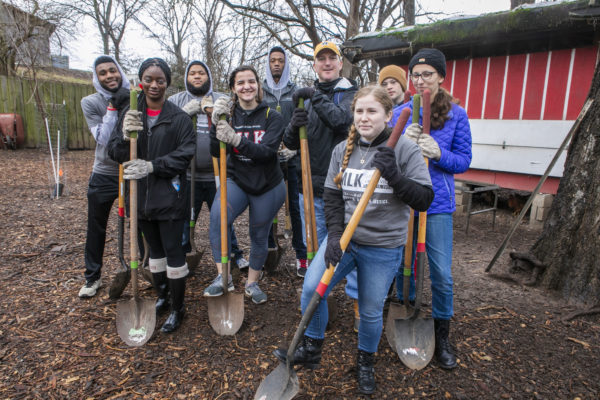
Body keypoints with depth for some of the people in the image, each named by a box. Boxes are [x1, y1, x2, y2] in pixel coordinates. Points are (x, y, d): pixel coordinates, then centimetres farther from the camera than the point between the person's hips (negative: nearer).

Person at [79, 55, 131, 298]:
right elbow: (103, 139, -16)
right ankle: (92, 277, 29)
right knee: (96, 228, 11)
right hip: (104, 175, 1)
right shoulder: (91, 103, -4)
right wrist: (113, 108, -19)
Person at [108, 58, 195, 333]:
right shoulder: (131, 115, 8)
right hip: (141, 194, 5)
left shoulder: (179, 117, -4)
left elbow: (185, 154, -11)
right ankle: (161, 296, 37)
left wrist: (152, 166, -22)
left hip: (169, 195, -4)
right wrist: (125, 136, -18)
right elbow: (115, 153, 3)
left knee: (173, 250, 0)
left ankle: (177, 308, 16)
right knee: (155, 249, 18)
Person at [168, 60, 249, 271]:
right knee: (184, 218, 9)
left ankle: (235, 254, 29)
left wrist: (214, 112, -18)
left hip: (216, 174, 0)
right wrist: (186, 112, -15)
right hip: (186, 175, 0)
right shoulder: (175, 101, 8)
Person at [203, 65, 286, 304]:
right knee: (217, 217, -28)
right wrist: (216, 125, -27)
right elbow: (216, 153, -11)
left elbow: (268, 151, -22)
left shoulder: (272, 117, -6)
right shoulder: (228, 115, -1)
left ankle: (252, 283, 31)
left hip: (268, 187, 0)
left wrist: (236, 139, -36)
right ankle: (223, 277, -15)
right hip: (236, 180, 1)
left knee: (259, 236, 9)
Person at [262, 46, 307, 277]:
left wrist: (293, 146, -9)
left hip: (292, 159, -1)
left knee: (296, 207, 0)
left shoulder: (296, 92, 9)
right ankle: (268, 251, 21)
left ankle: (301, 255, 9)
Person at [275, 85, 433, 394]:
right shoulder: (342, 150, 3)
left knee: (371, 311, 10)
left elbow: (424, 199, -11)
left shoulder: (404, 150, -9)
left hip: (383, 247, -3)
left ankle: (365, 362, 40)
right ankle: (311, 350, 20)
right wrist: (334, 236, -11)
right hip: (343, 236, 3)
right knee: (311, 289, -8)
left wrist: (394, 176, -27)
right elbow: (332, 196, 2)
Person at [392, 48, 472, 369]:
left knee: (442, 274, 1)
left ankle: (442, 337, 24)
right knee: (403, 266, 10)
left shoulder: (456, 115, 1)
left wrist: (438, 153, -20)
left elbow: (464, 161, 0)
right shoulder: (401, 113, 4)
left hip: (437, 203, -1)